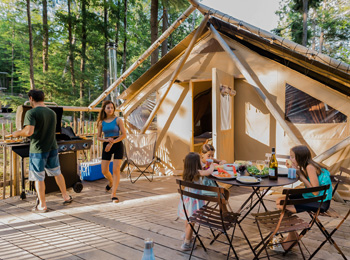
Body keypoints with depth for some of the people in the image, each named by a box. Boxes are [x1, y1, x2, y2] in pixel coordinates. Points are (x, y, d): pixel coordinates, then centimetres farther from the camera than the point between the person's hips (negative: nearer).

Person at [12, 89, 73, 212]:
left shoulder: (31, 113, -15)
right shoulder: (52, 113, 6)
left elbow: (29, 132, -26)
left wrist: (17, 133, -6)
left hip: (38, 150, -6)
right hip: (52, 148, 6)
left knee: (38, 178, 6)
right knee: (57, 173, 20)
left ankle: (42, 205, 15)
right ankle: (66, 197, 30)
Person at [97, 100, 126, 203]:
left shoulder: (118, 120, -5)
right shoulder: (101, 122, 3)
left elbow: (124, 134, -9)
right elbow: (98, 137, 7)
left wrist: (112, 142, -14)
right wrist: (106, 140, -13)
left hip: (117, 145, -3)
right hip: (106, 146, 3)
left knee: (116, 170, -9)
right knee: (104, 171, 5)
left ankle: (113, 194, -3)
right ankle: (111, 182, 39)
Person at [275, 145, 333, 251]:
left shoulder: (310, 167, -22)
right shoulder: (306, 166, 5)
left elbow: (315, 192, -25)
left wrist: (300, 175, -21)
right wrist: (297, 171, -3)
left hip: (320, 202, -9)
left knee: (282, 206, -18)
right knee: (279, 201, 4)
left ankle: (292, 236, 6)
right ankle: (292, 235, 12)